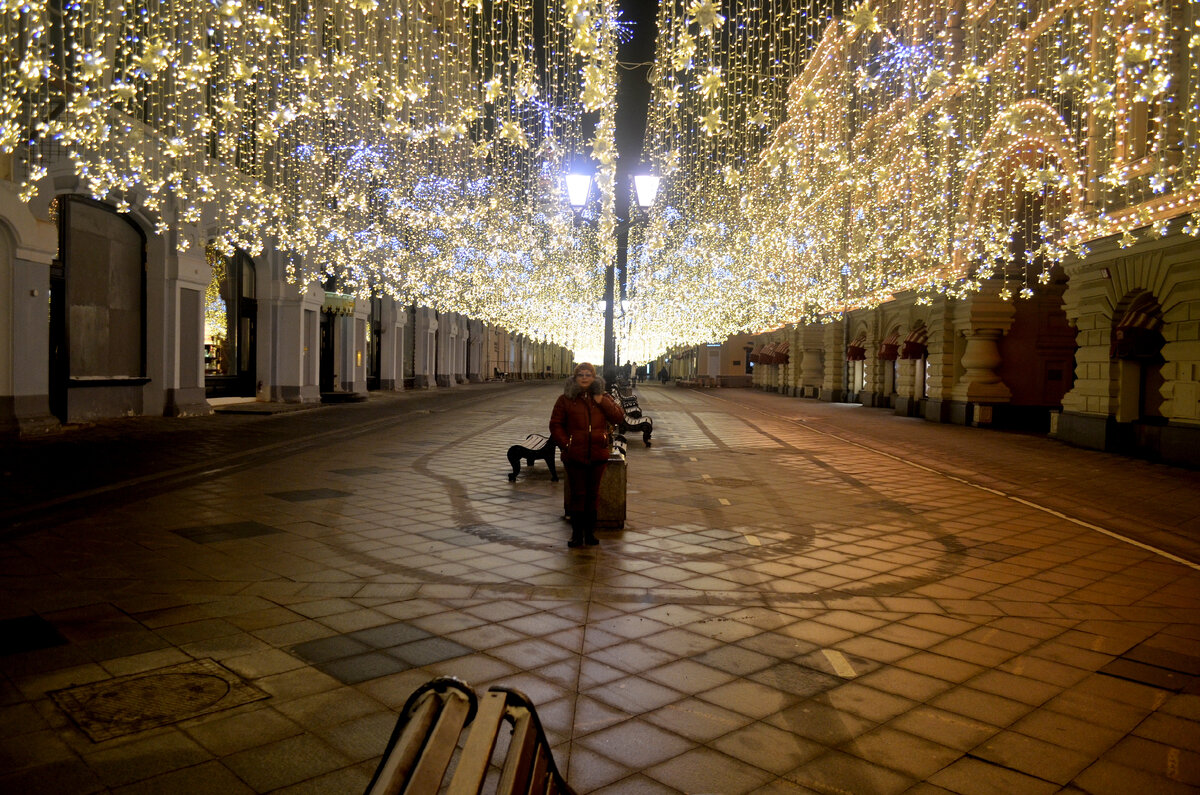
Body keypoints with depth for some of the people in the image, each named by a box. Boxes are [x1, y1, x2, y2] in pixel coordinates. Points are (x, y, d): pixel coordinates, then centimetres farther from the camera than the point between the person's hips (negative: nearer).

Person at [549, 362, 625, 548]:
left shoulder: (604, 398, 9)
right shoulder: (566, 399, 2)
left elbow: (619, 417, 0)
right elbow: (555, 425, 1)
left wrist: (601, 401, -9)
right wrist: (566, 444, -10)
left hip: (598, 455, 2)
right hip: (575, 455, -2)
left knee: (593, 494, 10)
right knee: (577, 495, 2)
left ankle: (590, 532, 21)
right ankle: (577, 534, 12)